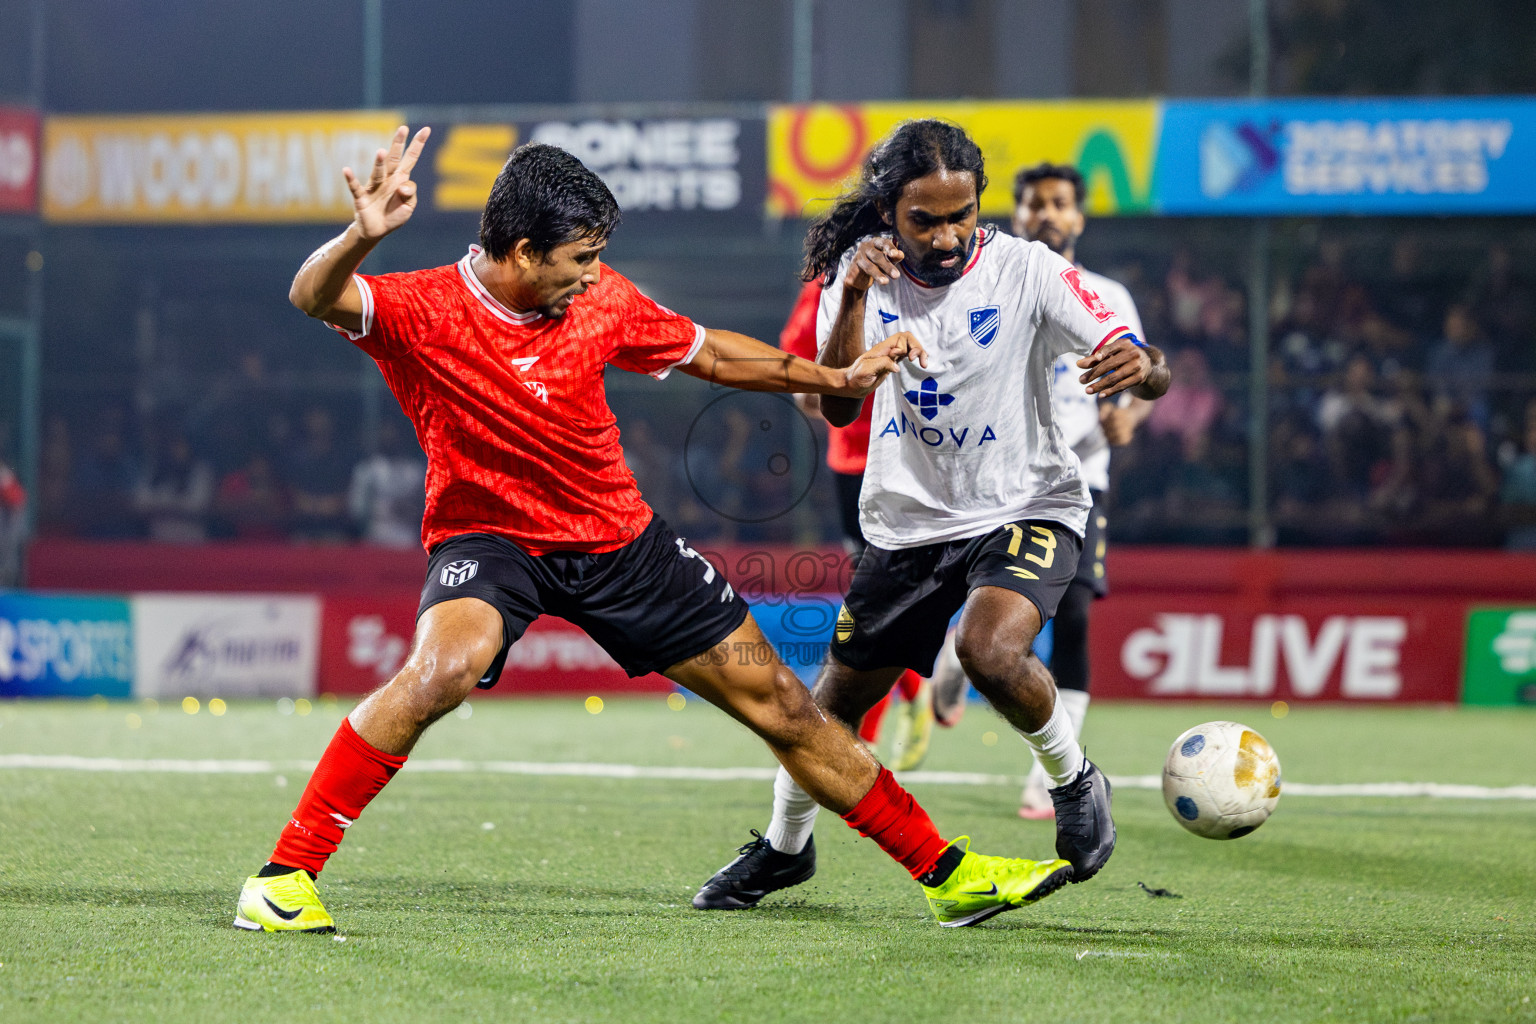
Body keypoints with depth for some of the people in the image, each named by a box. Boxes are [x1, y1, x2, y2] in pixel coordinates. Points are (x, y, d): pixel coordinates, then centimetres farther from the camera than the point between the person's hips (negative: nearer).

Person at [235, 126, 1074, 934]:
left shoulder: (600, 299, -5)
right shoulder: (423, 312, -19)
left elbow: (705, 353, 12)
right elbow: (314, 298, -38)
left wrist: (836, 378, 11)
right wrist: (363, 235, -59)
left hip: (619, 538, 5)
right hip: (488, 536, -5)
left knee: (777, 700, 6)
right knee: (445, 665, -37)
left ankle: (944, 873, 21)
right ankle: (286, 874, -26)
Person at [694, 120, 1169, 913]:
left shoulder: (1025, 270, -15)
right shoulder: (862, 273, -7)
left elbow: (1152, 377, -19)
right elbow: (837, 408, -18)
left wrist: (1139, 365, -44)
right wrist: (854, 296, -31)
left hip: (1025, 510, -3)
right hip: (908, 523, 4)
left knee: (991, 652, -31)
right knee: (836, 700, 12)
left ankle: (1075, 782, -2)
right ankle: (783, 848, 39)